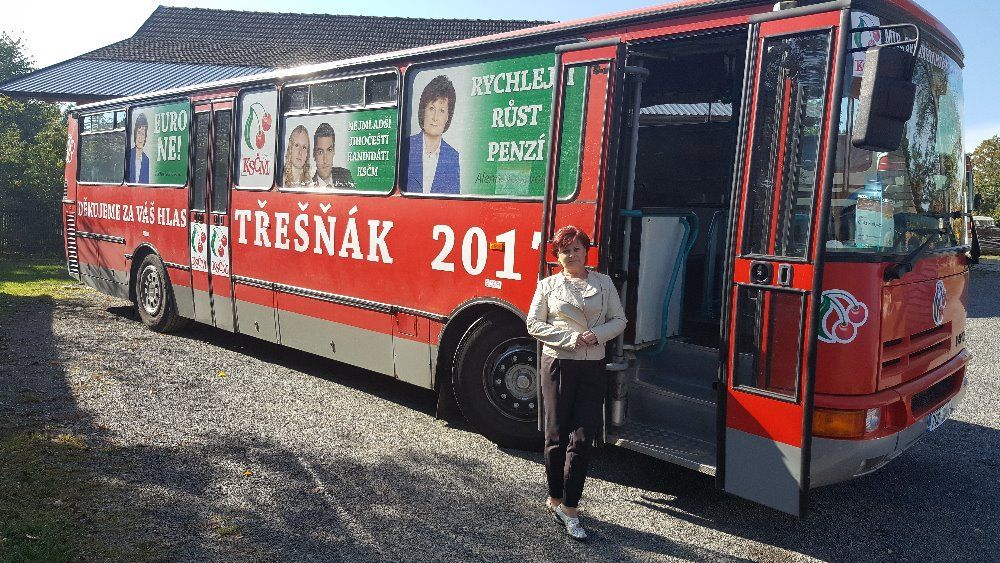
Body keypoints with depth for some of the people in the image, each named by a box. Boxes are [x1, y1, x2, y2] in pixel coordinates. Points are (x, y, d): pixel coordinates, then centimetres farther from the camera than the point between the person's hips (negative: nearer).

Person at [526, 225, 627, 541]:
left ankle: (569, 509, 5)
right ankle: (555, 498, 24)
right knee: (557, 437, 6)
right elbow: (534, 325, -1)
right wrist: (570, 338, -13)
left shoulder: (604, 283, 10)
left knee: (582, 439, -4)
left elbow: (619, 320, 8)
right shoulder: (548, 285, 5)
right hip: (557, 365, -1)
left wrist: (598, 334, -12)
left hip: (593, 368, 1)